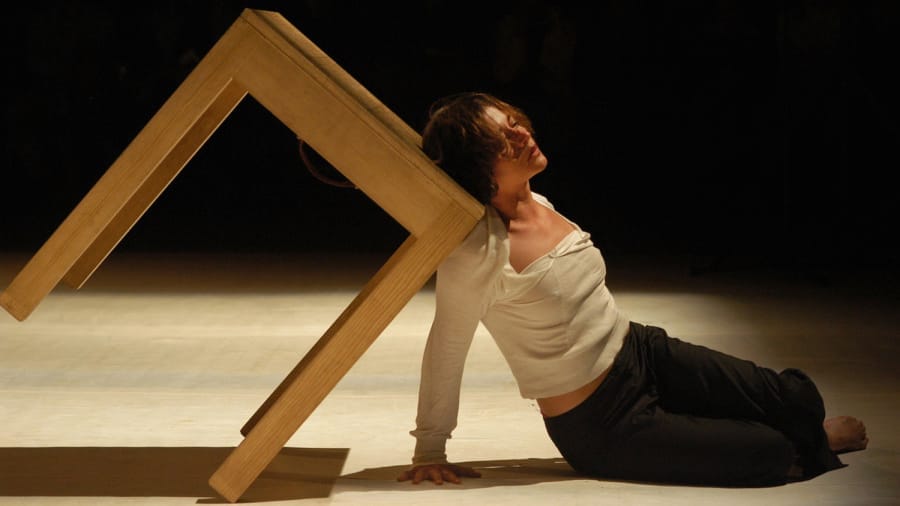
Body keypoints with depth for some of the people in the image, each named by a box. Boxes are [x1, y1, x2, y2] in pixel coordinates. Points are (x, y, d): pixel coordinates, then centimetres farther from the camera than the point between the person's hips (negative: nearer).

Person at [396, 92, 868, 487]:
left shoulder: (539, 205, 0)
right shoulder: (476, 251, -26)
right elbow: (445, 351, -19)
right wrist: (429, 455, -11)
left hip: (642, 351, 8)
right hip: (598, 427, -7)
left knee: (799, 400, 0)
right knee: (771, 454, -9)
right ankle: (808, 445, 24)